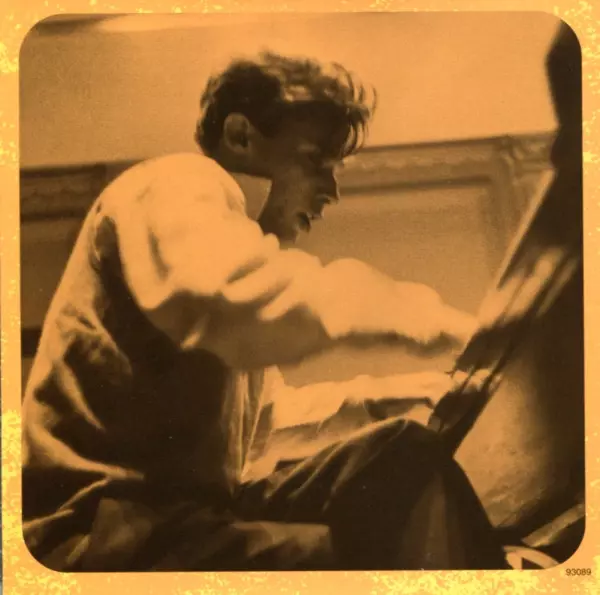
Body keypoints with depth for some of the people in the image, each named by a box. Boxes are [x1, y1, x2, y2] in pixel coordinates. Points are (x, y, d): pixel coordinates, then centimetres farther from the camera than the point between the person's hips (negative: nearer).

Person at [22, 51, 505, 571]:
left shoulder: (245, 239, 22)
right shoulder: (178, 186, -6)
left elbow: (265, 415, 26)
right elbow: (249, 303, -31)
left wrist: (404, 391, 16)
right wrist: (426, 315, -20)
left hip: (195, 505, 9)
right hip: (102, 527, -9)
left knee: (408, 452, -4)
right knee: (395, 554, -26)